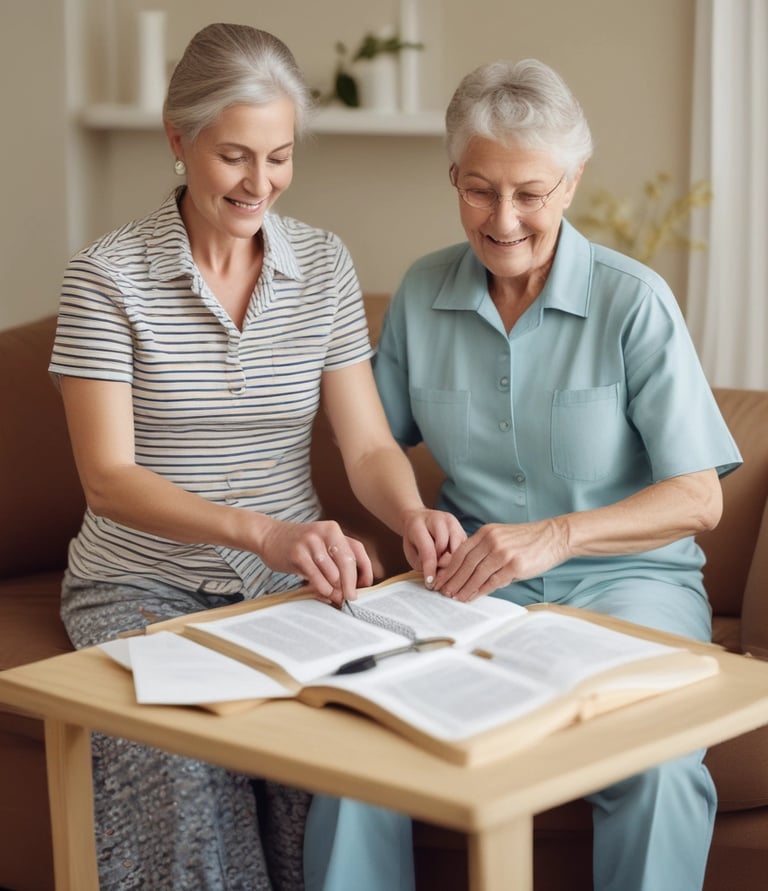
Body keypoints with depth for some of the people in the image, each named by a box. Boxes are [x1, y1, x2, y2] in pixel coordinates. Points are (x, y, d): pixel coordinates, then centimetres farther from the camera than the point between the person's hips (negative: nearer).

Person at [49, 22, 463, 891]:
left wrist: (412, 513, -24)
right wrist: (261, 532, -32)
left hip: (288, 583, 3)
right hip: (143, 587, -2)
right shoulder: (107, 276, -7)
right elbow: (107, 479, -15)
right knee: (187, 768, -32)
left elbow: (367, 444, 1)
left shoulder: (324, 264, 4)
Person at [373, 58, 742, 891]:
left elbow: (699, 497, -11)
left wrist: (557, 534, -27)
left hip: (625, 574, -2)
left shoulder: (634, 302, -7)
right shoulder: (422, 293, 5)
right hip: (475, 575, 3)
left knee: (655, 765, -34)